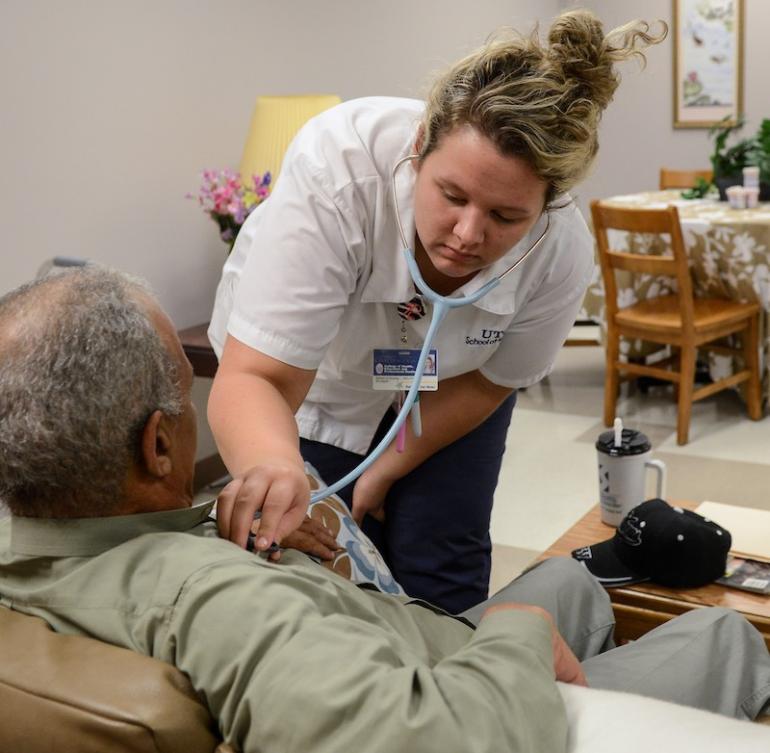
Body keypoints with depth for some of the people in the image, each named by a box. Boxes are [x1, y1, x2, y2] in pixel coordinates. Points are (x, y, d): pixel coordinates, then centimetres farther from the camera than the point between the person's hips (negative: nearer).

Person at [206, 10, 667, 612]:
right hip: (322, 379, -1)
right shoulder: (336, 168, -40)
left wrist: (383, 474, -10)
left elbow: (485, 383, -11)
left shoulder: (562, 253, -31)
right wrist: (275, 466, -62)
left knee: (441, 573, 0)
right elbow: (256, 376, -42)